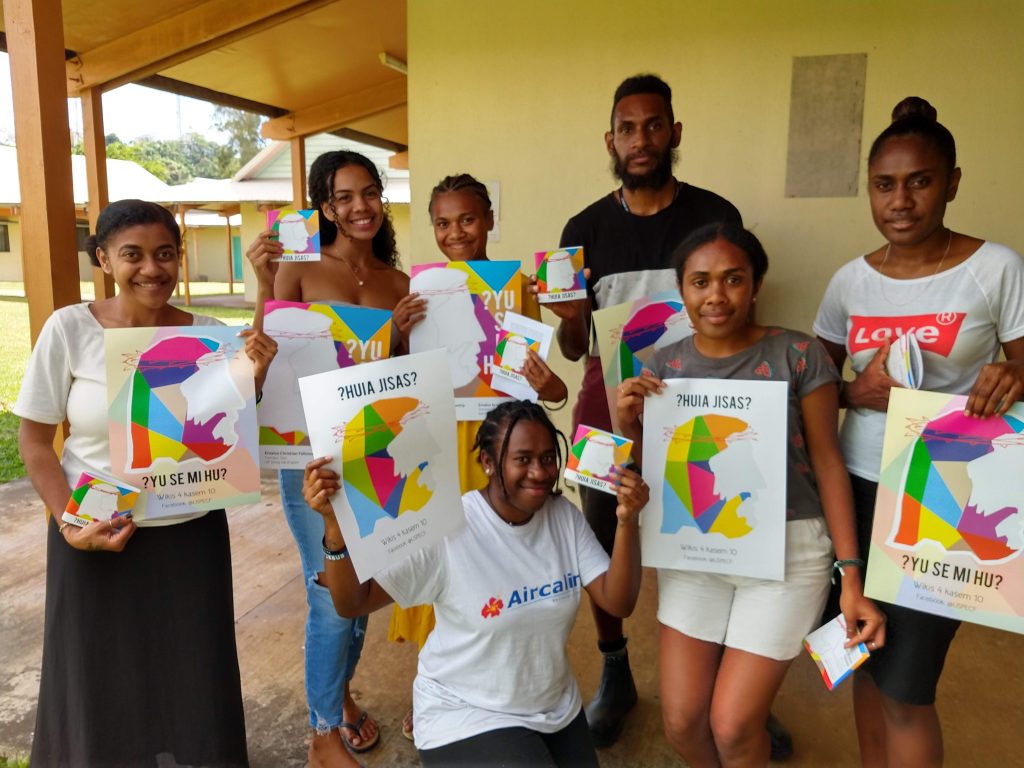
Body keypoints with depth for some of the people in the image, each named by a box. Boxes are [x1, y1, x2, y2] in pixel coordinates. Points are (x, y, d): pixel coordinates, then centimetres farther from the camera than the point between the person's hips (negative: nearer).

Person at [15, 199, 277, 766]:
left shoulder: (209, 334, -4)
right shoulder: (69, 329, -9)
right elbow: (34, 440, -2)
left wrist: (253, 379, -17)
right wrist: (70, 524, -13)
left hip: (192, 534, 1)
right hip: (98, 535, -1)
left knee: (195, 685, 13)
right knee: (99, 688, 14)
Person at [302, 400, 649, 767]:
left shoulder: (565, 516, -8)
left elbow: (618, 602, -13)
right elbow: (351, 603, -24)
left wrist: (627, 520, -27)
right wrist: (335, 522, -41)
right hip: (466, 716, -5)